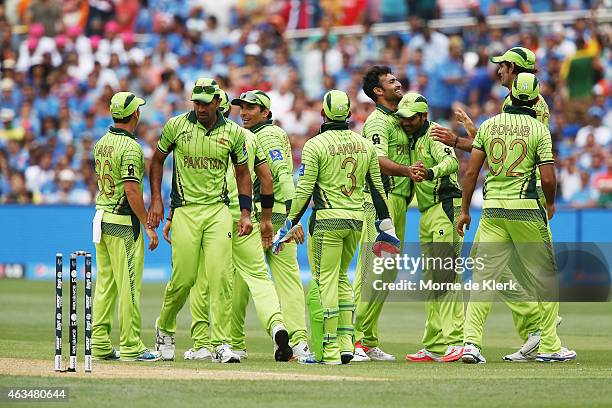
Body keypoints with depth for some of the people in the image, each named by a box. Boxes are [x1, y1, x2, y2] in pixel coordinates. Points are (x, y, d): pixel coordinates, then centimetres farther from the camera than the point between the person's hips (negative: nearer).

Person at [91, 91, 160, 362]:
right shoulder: (130, 147, -15)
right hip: (124, 222, -8)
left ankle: (100, 344, 11)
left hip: (101, 217, 9)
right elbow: (131, 190, -21)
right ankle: (130, 347, -2)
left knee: (105, 284, 11)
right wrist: (148, 226, -17)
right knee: (129, 285, -4)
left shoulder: (102, 143, 11)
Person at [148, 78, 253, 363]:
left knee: (221, 275, -11)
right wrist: (156, 200, 4)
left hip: (218, 211, 1)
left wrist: (246, 212, 6)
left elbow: (242, 172, 14)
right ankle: (165, 327, 27)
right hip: (184, 211, -1)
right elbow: (157, 160, 12)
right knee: (184, 277, -3)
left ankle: (221, 345, -10)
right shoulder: (176, 126, 0)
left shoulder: (233, 133, 4)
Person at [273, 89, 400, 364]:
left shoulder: (315, 145, -7)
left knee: (324, 283, -2)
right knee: (341, 279, 19)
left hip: (327, 221, -6)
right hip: (356, 220, 6)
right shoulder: (365, 145, 8)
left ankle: (329, 352, -5)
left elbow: (304, 191, -10)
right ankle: (345, 344, 12)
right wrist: (386, 224, 18)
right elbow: (377, 187, 11)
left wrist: (290, 225, -5)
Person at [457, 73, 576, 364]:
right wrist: (550, 205, 11)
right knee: (545, 276, 9)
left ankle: (471, 342, -8)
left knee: (483, 275, 3)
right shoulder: (539, 129, -4)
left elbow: (471, 172, 2)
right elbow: (548, 178, -9)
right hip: (526, 209, -3)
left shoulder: (488, 125, 5)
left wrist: (464, 211, 9)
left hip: (492, 209, 3)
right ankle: (549, 346, 11)